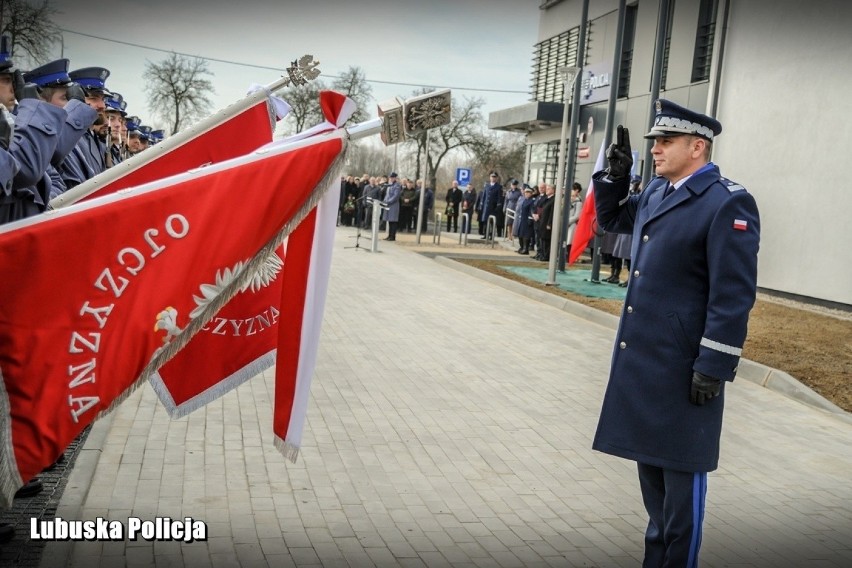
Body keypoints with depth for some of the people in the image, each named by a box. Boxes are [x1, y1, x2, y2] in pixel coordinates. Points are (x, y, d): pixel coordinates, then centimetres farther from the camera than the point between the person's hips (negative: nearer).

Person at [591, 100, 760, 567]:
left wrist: (714, 367, -19)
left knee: (679, 468, 5)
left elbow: (734, 296, -18)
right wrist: (615, 175, 9)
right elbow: (611, 219, 28)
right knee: (649, 459, 19)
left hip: (682, 364, -9)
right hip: (641, 355, 9)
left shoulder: (727, 203, -15)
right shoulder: (656, 192, 10)